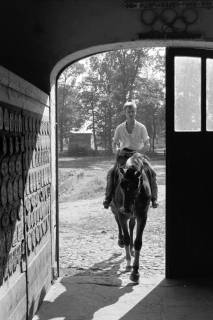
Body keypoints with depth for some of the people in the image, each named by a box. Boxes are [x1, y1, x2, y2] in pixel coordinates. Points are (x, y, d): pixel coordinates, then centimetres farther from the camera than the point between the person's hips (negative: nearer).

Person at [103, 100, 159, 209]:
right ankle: (108, 198, -11)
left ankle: (154, 198, -13)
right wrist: (117, 150, -14)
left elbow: (147, 146, -4)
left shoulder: (141, 127, -5)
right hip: (123, 156, 1)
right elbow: (114, 144, 7)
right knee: (111, 173, -21)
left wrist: (138, 152, -20)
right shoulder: (119, 128, -1)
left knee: (151, 172, -24)